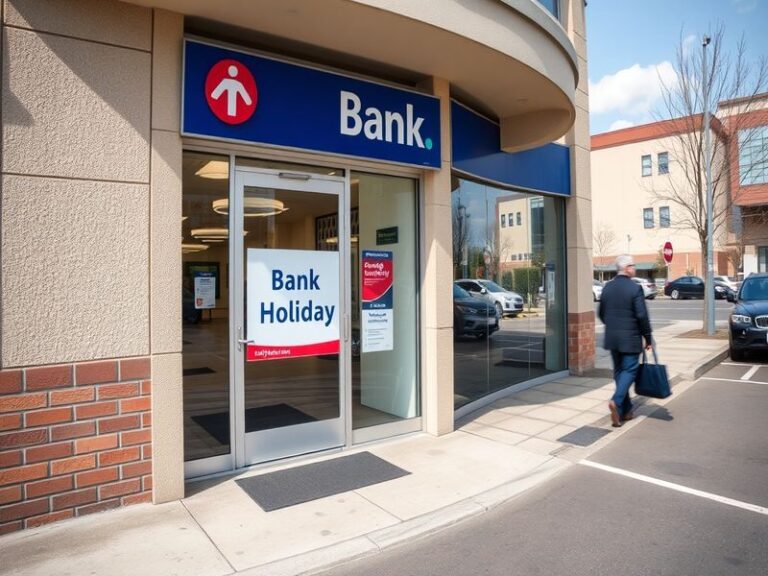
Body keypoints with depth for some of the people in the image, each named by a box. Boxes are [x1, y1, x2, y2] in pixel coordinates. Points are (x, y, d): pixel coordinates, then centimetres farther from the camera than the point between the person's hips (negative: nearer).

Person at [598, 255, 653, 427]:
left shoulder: (607, 287, 5)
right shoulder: (635, 288, -13)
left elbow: (601, 313, 10)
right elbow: (642, 316, -13)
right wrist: (648, 338, -4)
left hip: (612, 338, 6)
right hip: (630, 338, -6)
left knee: (619, 371, 13)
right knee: (629, 370, 2)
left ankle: (625, 410, 19)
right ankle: (616, 401, -17)